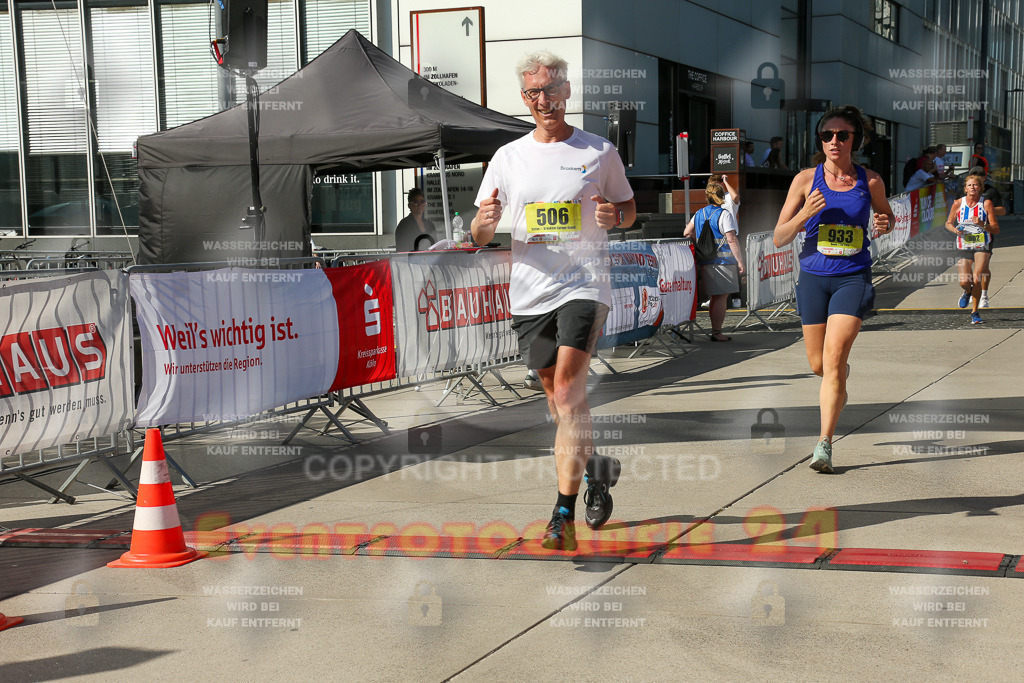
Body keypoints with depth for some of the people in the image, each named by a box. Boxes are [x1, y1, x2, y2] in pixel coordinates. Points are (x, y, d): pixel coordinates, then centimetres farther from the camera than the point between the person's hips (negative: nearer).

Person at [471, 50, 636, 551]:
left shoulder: (599, 152, 3)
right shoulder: (507, 157, 10)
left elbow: (629, 208, 14)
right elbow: (480, 236, 12)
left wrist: (614, 215, -9)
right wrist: (484, 221, -12)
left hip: (583, 285, -4)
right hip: (529, 291, 4)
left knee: (567, 388, -17)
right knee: (556, 393, 12)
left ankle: (564, 515, -16)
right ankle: (595, 467, 39)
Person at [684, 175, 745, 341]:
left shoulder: (699, 214, 10)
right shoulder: (724, 215, -10)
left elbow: (687, 233, 18)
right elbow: (731, 240, -15)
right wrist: (740, 261, -13)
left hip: (706, 262, 7)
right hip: (723, 261, -7)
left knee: (715, 298, 15)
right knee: (721, 297, -3)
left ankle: (715, 330, 19)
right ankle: (717, 333, -4)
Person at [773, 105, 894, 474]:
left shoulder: (870, 180, 1)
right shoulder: (806, 179, -1)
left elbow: (887, 215, 21)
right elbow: (779, 238, -1)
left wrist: (884, 225, -3)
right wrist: (805, 214, -19)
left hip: (853, 277, -2)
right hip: (814, 277, 2)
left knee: (834, 359, -16)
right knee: (818, 365, 11)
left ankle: (824, 444, -14)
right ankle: (841, 379, 50)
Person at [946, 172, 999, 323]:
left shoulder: (986, 203, -3)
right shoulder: (958, 204, 0)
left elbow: (996, 230, -2)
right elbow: (948, 223, 14)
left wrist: (982, 225, -20)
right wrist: (955, 229, -8)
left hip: (982, 246, -1)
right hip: (963, 247, 1)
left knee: (976, 278, -19)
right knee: (964, 282, -8)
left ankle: (975, 312, -1)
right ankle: (968, 292, 32)